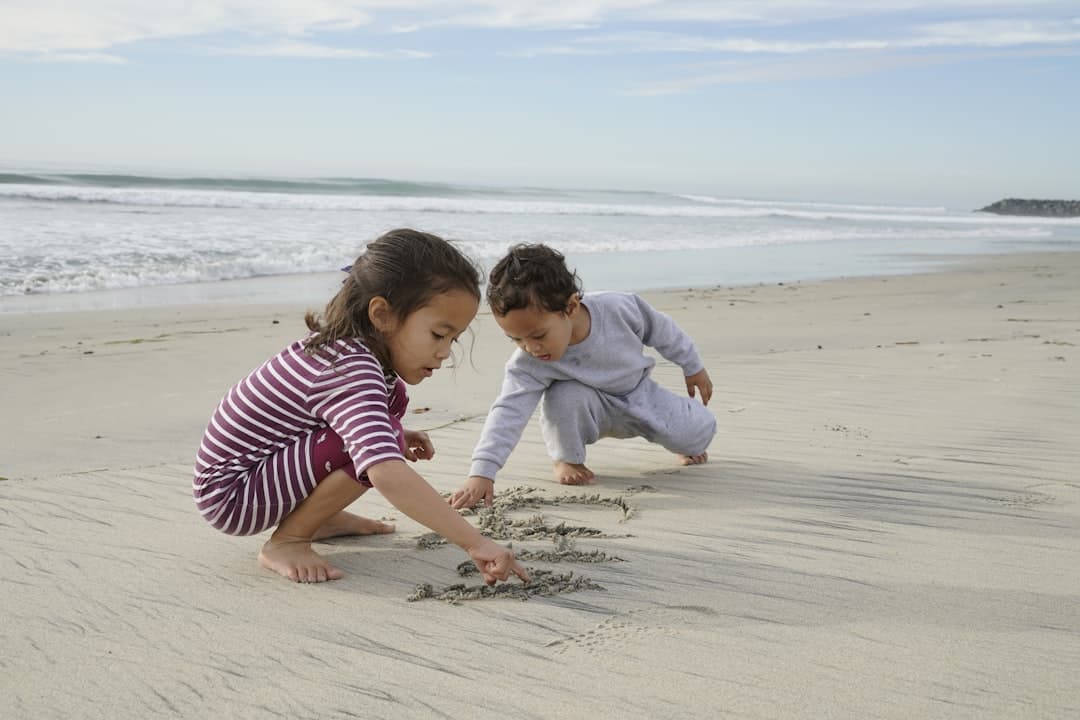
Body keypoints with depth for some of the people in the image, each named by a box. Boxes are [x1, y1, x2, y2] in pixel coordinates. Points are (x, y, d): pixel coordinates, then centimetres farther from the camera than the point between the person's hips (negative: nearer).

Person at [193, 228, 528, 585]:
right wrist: (475, 542, -45)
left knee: (392, 396, 6)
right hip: (229, 494, -10)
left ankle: (319, 516, 12)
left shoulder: (345, 342, -2)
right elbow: (387, 476, -45)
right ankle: (287, 541, -9)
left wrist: (391, 437, 6)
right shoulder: (354, 373, -32)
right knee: (370, 455, -29)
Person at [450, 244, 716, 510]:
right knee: (565, 397, -35)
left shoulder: (619, 308, -32)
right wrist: (481, 473, -47)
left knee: (699, 431, -14)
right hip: (594, 410, -1)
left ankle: (688, 446, 26)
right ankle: (567, 459, -4)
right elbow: (508, 412, -36)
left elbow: (663, 331, -12)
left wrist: (693, 367, 3)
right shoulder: (528, 364, -32)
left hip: (640, 393, 1)